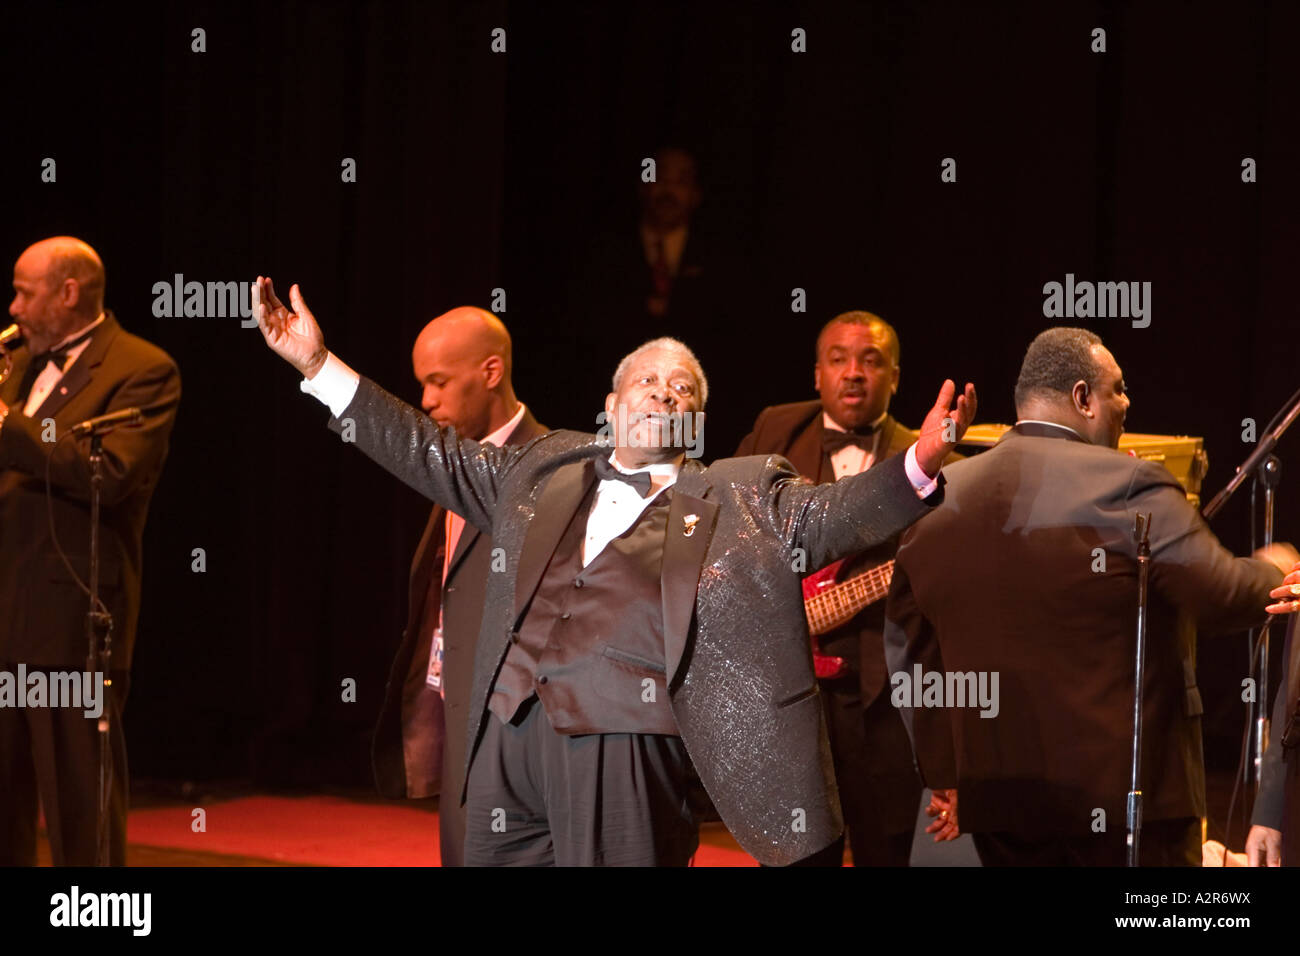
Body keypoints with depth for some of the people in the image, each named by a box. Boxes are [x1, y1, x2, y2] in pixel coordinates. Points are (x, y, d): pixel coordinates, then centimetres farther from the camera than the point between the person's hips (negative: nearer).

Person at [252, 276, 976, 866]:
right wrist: (317, 363, 20)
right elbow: (439, 458, 24)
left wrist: (918, 466, -21)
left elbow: (830, 514, -2)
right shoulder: (549, 471, 21)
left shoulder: (740, 498, 10)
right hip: (511, 731, 5)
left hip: (626, 743, -4)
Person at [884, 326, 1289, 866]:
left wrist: (944, 773, 19)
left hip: (998, 799, 6)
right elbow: (1224, 597, -15)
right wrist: (1272, 571, 7)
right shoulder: (1126, 487, -12)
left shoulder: (941, 499, 8)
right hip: (1125, 792, -6)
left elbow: (906, 651, 13)